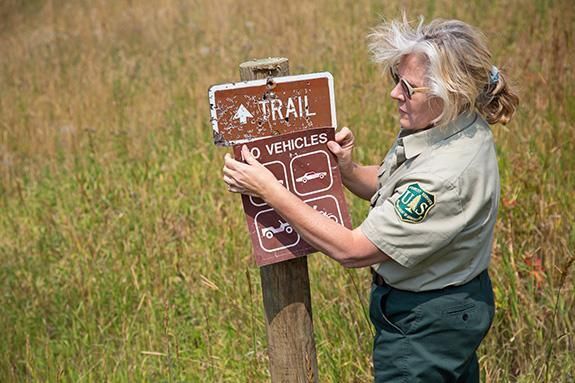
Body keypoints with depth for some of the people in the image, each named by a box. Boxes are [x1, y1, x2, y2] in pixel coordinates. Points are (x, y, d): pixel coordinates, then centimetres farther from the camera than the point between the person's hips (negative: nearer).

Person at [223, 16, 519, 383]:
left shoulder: (448, 174, -35)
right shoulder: (447, 127, -6)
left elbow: (352, 250, -30)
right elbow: (390, 187, 10)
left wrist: (270, 190, -27)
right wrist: (347, 170, -11)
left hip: (425, 325, -9)